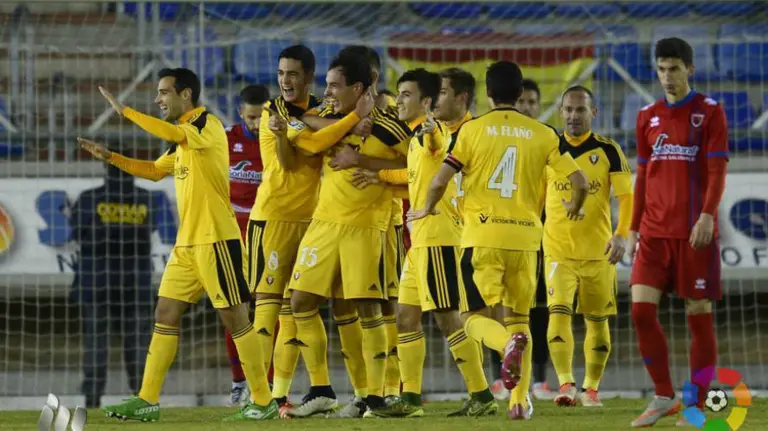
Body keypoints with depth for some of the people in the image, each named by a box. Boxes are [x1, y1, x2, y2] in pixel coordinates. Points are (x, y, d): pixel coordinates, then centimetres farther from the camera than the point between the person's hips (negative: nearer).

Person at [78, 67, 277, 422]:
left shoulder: (209, 126, -11)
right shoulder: (181, 139, 16)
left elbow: (171, 133, -30)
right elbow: (155, 170, 30)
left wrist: (124, 110, -24)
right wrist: (110, 157, 19)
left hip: (216, 239, -9)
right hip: (186, 243, 9)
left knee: (234, 318, -6)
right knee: (165, 315, 7)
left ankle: (263, 402, 0)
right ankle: (148, 400, 9)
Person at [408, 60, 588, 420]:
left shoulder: (472, 130, -1)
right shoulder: (542, 134, 4)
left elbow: (440, 180, -7)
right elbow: (579, 182, 3)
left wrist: (427, 209, 14)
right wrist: (574, 208, 25)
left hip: (483, 237, -2)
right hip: (526, 237, 2)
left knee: (474, 316, 6)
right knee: (518, 318, 15)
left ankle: (509, 344, -28)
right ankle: (520, 400, 4)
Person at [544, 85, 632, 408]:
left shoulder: (608, 151, -1)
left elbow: (626, 196, -6)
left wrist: (621, 234, -21)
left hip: (598, 250, 0)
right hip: (557, 249, 0)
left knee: (597, 320, 7)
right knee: (558, 313, -17)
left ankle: (590, 388, 19)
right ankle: (566, 384, -23)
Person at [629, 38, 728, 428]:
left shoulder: (709, 112, -1)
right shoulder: (647, 117, 12)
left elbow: (717, 171, -7)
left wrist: (708, 215, -20)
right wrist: (634, 228, 14)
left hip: (694, 233, -4)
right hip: (654, 232, 4)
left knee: (698, 315, -1)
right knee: (641, 310, -6)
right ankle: (664, 397, 6)